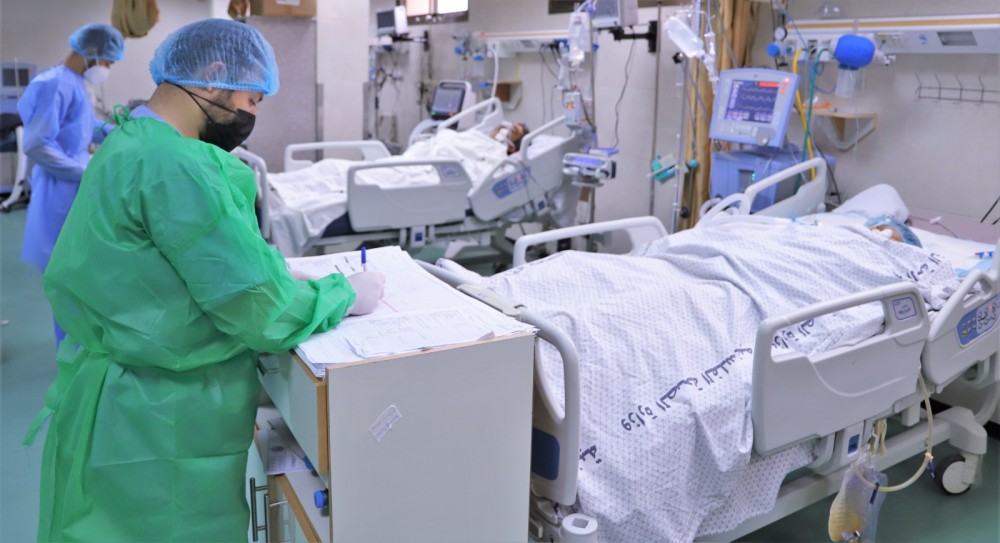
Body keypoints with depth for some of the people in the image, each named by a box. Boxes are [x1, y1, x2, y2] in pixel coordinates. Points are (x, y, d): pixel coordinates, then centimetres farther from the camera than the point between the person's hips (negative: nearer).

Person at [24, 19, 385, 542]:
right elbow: (257, 307, -24)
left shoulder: (129, 143, 8)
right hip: (159, 425, -10)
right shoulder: (173, 166, -24)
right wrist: (345, 295, -9)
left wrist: (276, 269, 3)